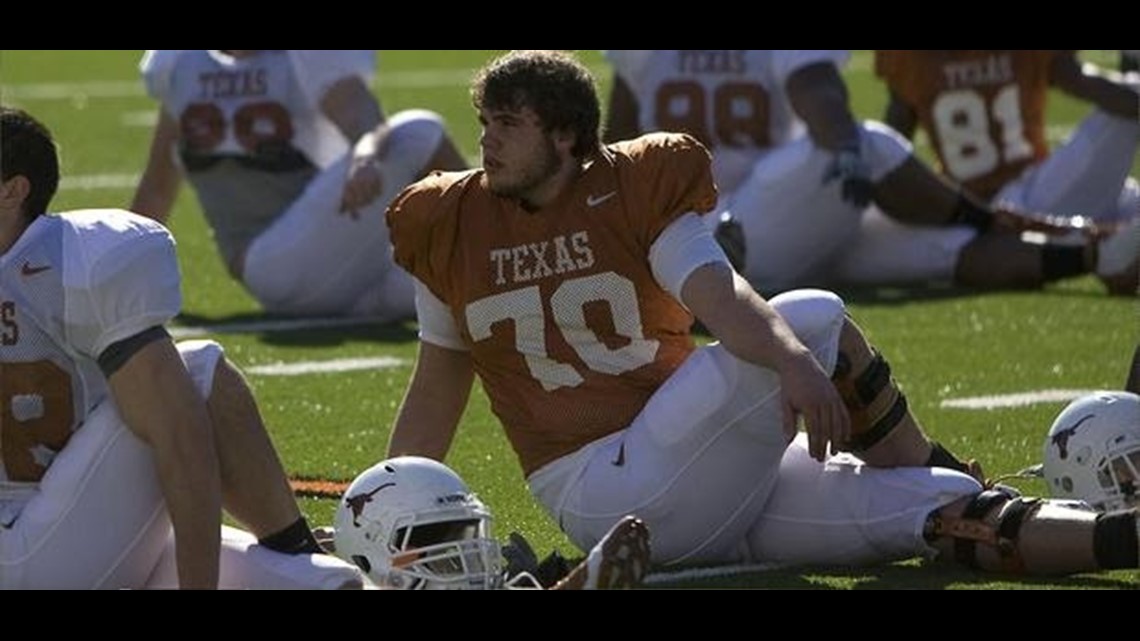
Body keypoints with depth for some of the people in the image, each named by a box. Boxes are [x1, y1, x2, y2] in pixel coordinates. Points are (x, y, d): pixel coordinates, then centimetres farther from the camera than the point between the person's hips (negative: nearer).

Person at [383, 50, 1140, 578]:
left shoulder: (641, 191, 2)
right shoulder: (454, 227, 6)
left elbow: (721, 298, -16)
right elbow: (437, 392, 16)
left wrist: (793, 364, -37)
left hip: (713, 473, 2)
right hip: (601, 500, -2)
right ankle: (934, 476, 1)